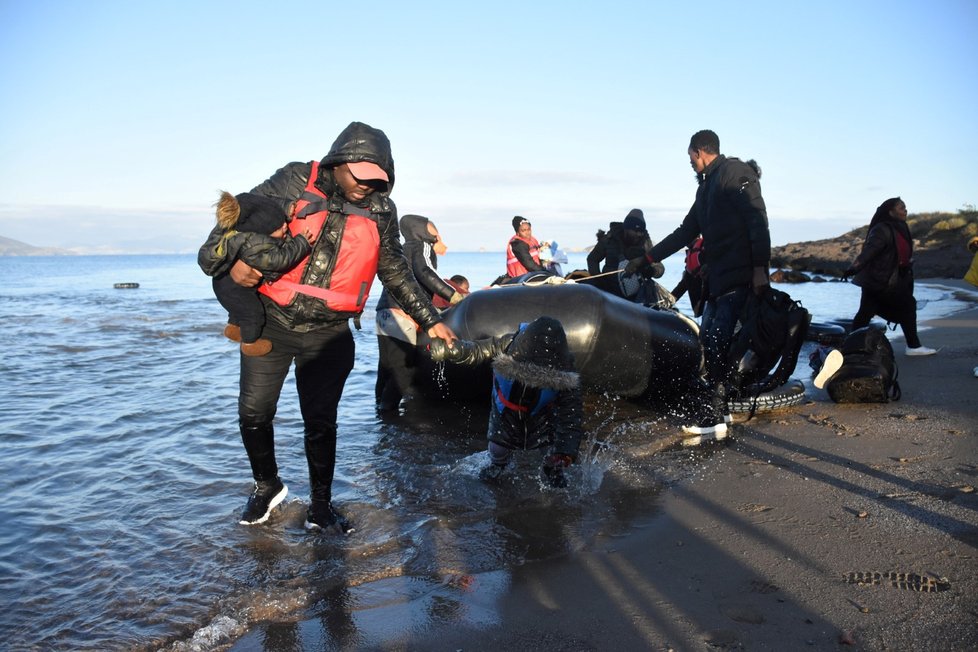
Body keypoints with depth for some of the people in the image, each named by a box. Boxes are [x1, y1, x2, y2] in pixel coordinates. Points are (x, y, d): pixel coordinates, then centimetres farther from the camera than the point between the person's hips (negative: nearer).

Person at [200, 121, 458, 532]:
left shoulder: (381, 210, 1)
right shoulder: (295, 181, -5)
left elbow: (396, 273, 10)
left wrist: (429, 320, 10)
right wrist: (236, 257, -17)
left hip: (328, 335, 0)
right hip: (270, 322, 0)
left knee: (320, 422, 3)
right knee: (253, 413, 7)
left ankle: (320, 506, 21)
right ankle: (267, 486, 32)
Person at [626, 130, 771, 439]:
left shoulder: (735, 173, -5)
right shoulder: (707, 186, 24)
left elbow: (758, 219, -15)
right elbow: (685, 233, 29)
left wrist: (760, 267, -23)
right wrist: (646, 259, 29)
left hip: (740, 276, -10)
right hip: (718, 278, 10)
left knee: (716, 345, -12)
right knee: (709, 341, 8)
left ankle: (710, 419, -9)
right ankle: (718, 410, 16)